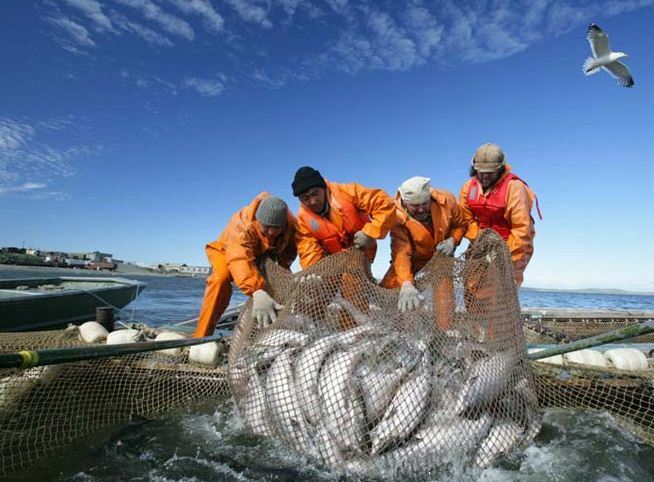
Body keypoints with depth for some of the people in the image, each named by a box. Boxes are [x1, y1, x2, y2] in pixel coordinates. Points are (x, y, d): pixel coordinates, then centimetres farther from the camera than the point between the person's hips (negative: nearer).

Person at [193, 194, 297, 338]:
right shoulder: (242, 224, -41)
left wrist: (282, 266, -30)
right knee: (220, 279, -32)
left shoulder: (292, 224, -24)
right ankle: (201, 337, -27)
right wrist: (258, 292, -69)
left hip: (264, 258, 5)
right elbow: (241, 260, -55)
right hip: (229, 252, -5)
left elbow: (290, 252, -7)